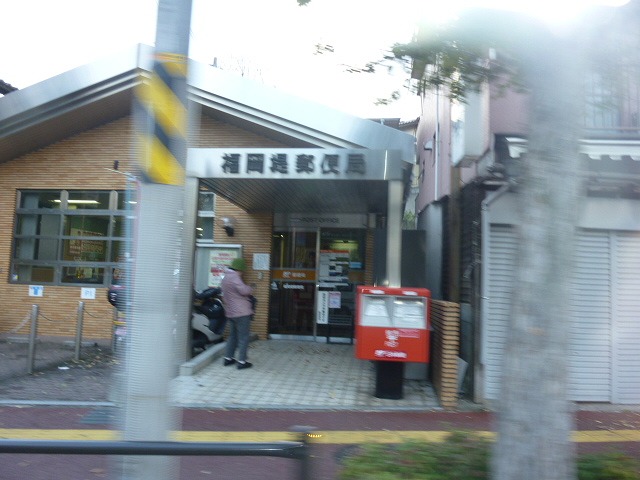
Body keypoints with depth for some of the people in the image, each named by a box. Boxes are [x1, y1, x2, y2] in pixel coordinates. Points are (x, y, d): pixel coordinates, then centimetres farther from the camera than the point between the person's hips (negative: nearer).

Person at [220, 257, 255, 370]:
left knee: (233, 335, 19)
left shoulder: (225, 278, 17)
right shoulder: (234, 277, -15)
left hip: (230, 313, 9)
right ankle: (242, 361, -1)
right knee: (243, 337, -2)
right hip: (241, 312, -9)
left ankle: (228, 358, 22)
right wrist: (250, 289, -5)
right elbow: (244, 290, -27)